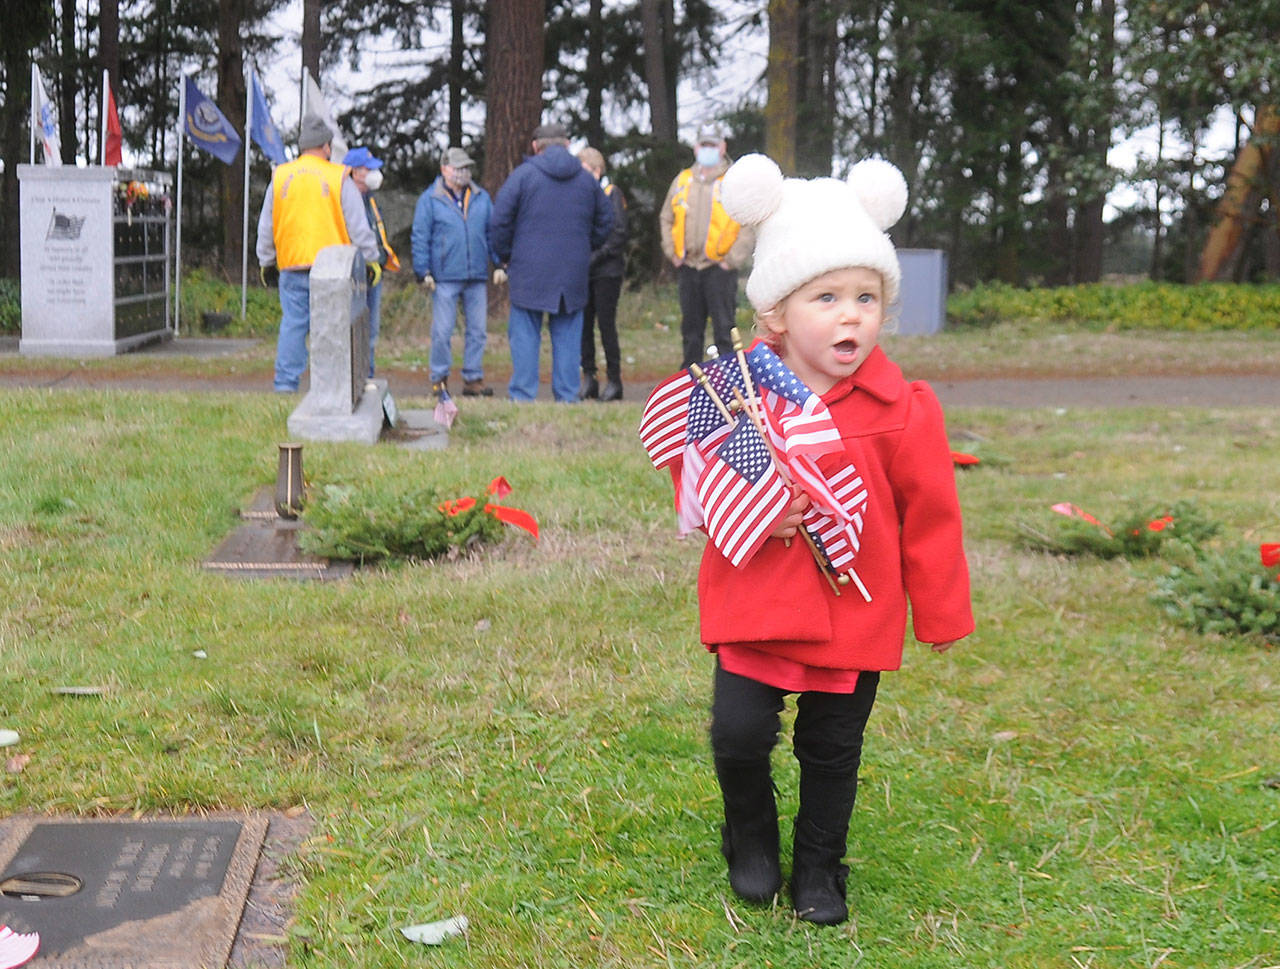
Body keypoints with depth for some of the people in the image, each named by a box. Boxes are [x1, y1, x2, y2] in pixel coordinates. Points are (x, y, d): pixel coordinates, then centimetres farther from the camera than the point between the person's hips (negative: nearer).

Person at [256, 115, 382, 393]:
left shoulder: (280, 177, 9)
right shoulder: (339, 178, -1)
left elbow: (266, 227, 16)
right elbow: (358, 227, 0)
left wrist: (266, 262, 25)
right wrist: (371, 260, 9)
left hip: (291, 267, 3)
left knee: (292, 324, 5)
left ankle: (285, 384, 2)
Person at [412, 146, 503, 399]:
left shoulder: (481, 198, 13)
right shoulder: (429, 200, 1)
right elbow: (420, 238, 0)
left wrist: (499, 264, 9)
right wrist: (423, 272, -6)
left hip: (477, 276, 4)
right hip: (445, 278, -4)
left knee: (477, 330, 6)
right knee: (442, 331, -3)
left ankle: (473, 378, 14)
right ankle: (439, 380, 8)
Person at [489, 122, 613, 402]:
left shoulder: (523, 174, -3)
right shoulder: (586, 179, 10)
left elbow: (500, 221, -6)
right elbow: (605, 220, 19)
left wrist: (506, 256, 7)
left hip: (529, 271, -3)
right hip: (573, 272, 3)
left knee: (524, 336, 1)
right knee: (567, 336, 8)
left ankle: (522, 396, -2)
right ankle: (567, 397, 7)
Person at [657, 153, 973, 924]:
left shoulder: (900, 411, -9)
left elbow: (930, 515, -1)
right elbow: (698, 481, 2)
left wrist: (941, 614, 4)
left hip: (855, 614, 0)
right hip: (756, 605, 0)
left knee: (833, 750, 12)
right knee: (738, 732, -5)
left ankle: (820, 866, 35)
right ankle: (751, 837, 26)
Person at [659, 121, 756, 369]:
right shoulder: (682, 181, 13)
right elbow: (666, 218, 21)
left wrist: (732, 260, -10)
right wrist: (672, 253, 10)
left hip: (720, 268, -4)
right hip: (687, 268, 5)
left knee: (724, 329, -5)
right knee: (690, 330, 11)